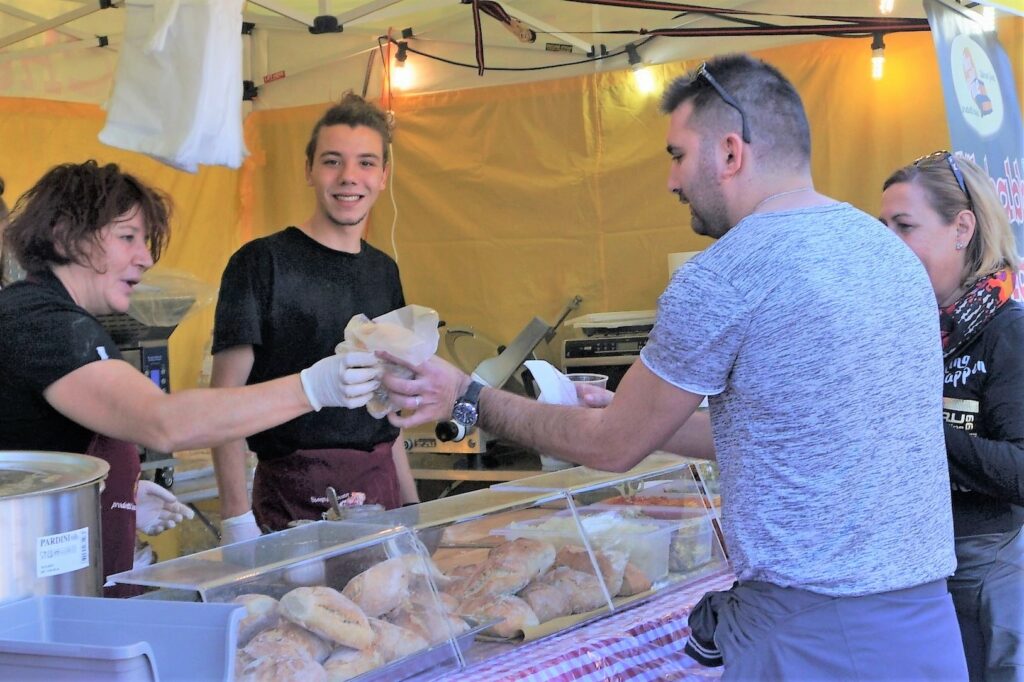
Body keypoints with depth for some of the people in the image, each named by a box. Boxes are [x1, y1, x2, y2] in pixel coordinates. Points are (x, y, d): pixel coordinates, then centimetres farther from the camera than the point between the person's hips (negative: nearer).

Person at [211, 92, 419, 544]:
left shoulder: (384, 271, 13)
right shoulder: (262, 262, -7)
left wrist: (411, 503, 14)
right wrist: (237, 520, -19)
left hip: (380, 486, 6)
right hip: (296, 492, -6)